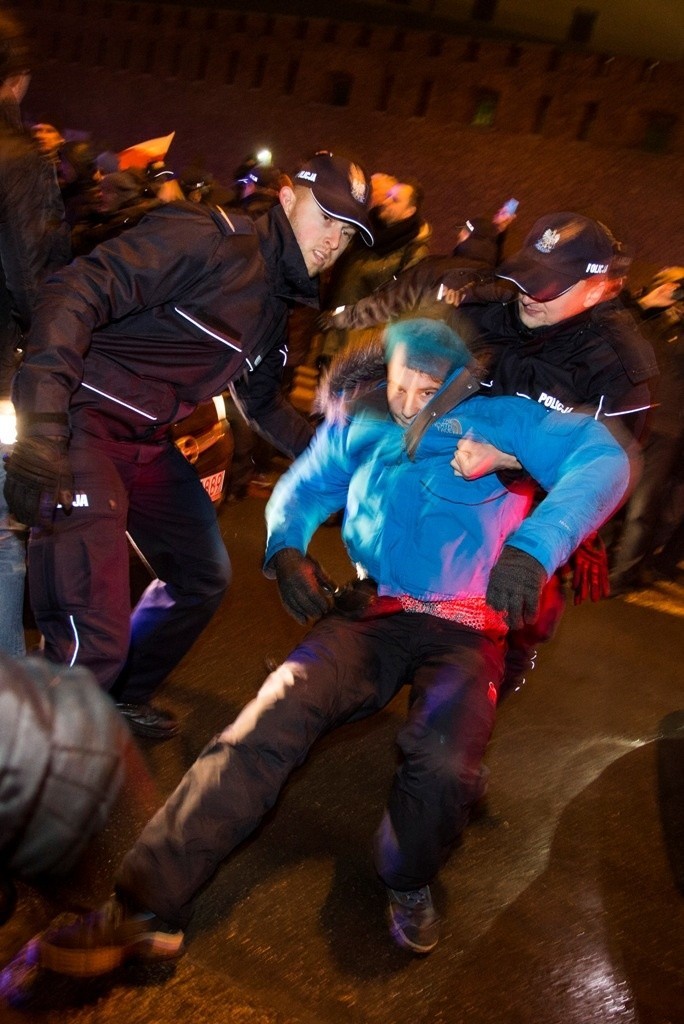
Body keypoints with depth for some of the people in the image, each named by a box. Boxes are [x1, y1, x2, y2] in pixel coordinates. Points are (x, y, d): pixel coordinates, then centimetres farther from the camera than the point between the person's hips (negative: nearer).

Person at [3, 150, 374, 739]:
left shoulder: (276, 306, 15)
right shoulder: (208, 237, -14)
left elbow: (264, 406, 27)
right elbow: (76, 293, -24)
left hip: (149, 441, 10)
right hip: (79, 423, -9)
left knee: (204, 577, 21)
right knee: (96, 638, -17)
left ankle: (120, 700, 41)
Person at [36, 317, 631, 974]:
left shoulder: (498, 417, 6)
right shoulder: (359, 424, 18)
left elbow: (602, 457, -6)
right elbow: (302, 488, 25)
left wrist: (532, 547, -24)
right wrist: (286, 549, 1)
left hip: (465, 629, -2)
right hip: (373, 613, 3)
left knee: (444, 760, -33)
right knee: (270, 717, -24)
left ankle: (408, 884, 2)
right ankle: (146, 906, -22)